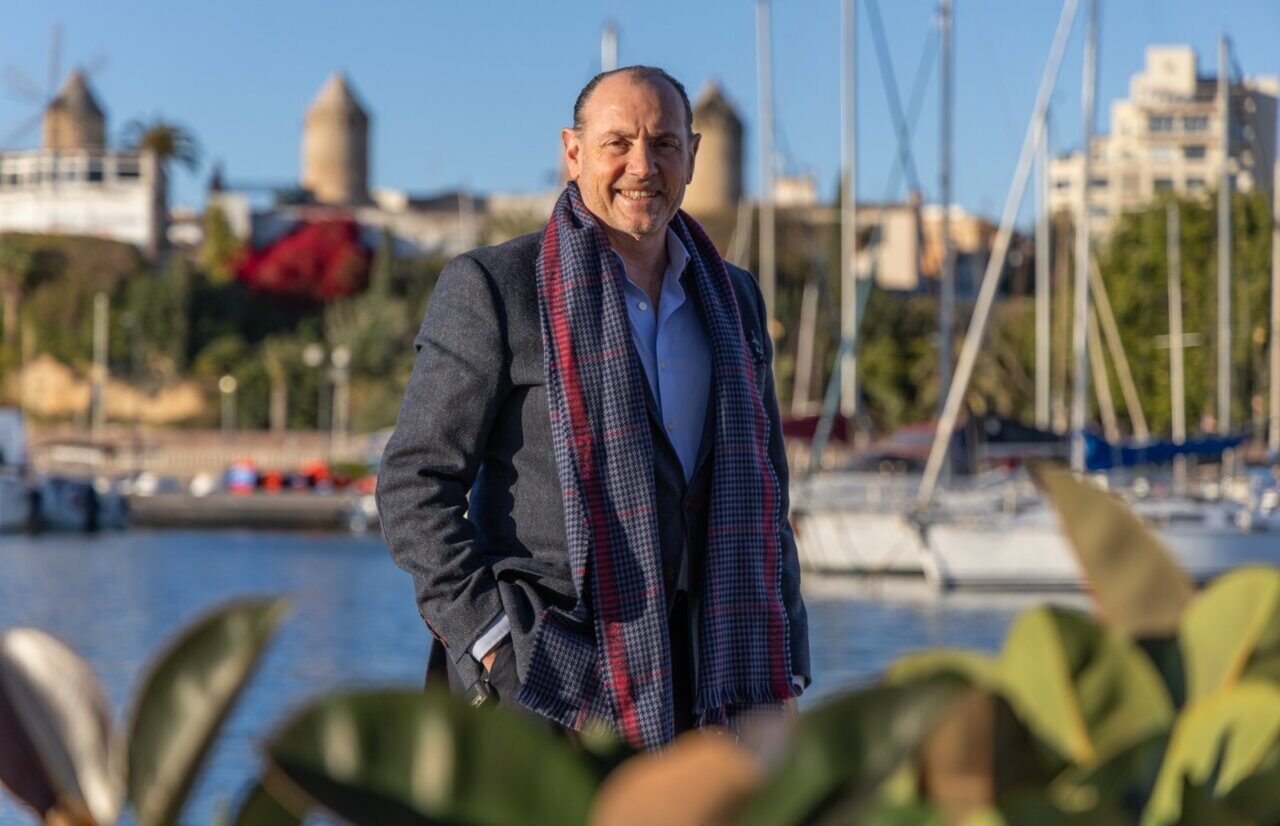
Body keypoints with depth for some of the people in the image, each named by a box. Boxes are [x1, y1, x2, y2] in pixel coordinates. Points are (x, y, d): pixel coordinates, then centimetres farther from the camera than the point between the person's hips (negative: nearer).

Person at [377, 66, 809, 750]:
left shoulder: (732, 299, 15)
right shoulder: (493, 288, -2)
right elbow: (414, 486, -5)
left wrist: (783, 670, 13)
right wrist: (491, 642, -14)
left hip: (709, 684, 5)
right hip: (553, 692, -5)